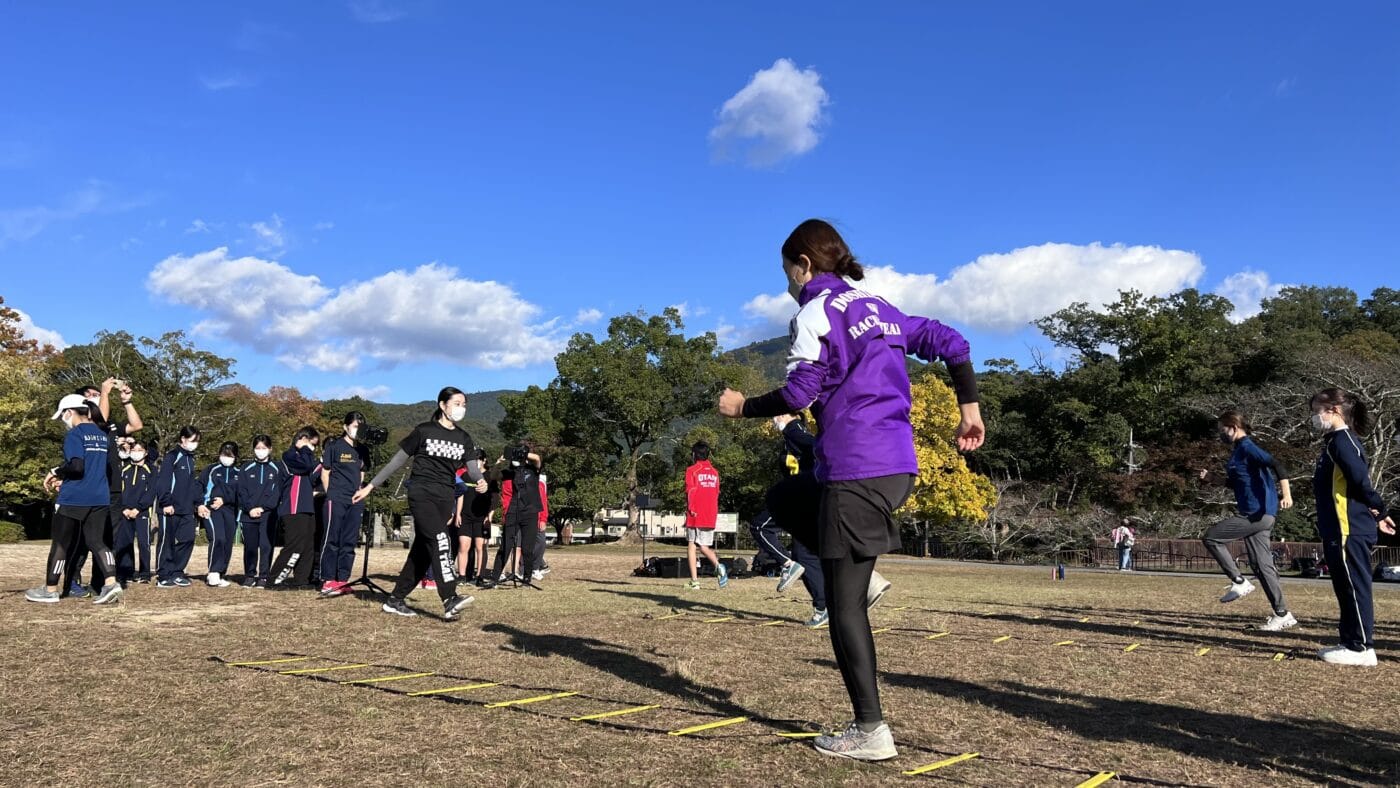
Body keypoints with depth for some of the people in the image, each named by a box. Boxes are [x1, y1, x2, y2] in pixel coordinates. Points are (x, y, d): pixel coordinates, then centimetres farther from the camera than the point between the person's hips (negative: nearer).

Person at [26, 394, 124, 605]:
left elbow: (76, 466, -21)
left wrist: (56, 473, -4)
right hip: (100, 498, 6)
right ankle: (111, 583, -12)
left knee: (61, 543, 6)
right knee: (96, 540, 5)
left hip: (73, 499, -6)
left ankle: (51, 589, 17)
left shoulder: (75, 434, -10)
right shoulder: (103, 436, 14)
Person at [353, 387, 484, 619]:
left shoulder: (463, 438, 11)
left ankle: (395, 600, 20)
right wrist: (371, 485, -1)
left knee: (423, 550, 8)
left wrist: (481, 481, -24)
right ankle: (450, 600, -31)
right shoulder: (424, 431, -2)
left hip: (445, 497, 6)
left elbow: (472, 467, 0)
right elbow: (398, 460, 2)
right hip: (421, 492, -6)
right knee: (440, 540, -22)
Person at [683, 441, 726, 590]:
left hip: (695, 515, -4)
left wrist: (690, 509, -8)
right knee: (704, 547, 12)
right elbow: (716, 493, 13)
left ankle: (694, 581, -1)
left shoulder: (692, 470, -3)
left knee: (691, 545, 5)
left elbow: (690, 491, -12)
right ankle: (718, 565, -17)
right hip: (711, 516, 5)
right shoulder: (714, 472, 13)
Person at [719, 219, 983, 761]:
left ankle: (871, 730, 1)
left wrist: (743, 407, 1)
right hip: (898, 466, 8)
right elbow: (952, 343, 16)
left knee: (844, 603, -1)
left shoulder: (816, 310, -5)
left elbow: (798, 394, -15)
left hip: (854, 469, -8)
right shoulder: (878, 308, 19)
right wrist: (969, 409, 18)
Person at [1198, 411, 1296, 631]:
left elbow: (1276, 466, -23)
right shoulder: (1238, 450, 18)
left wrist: (1287, 495, -34)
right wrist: (1212, 478, 18)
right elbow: (1237, 483, 29)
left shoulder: (1247, 447, -10)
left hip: (1257, 513, -10)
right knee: (1262, 565, 9)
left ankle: (1239, 582, -1)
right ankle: (1282, 615, 12)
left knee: (1211, 537, -7)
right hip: (1257, 514, 10)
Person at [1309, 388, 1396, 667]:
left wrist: (1379, 510, -10)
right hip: (1341, 531, 10)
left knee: (1354, 588, -4)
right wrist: (1377, 512, 17)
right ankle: (1351, 643, 23)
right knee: (1347, 589, 15)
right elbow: (1360, 479, 20)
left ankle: (1361, 649, 1)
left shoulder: (1342, 440, -14)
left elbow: (1360, 478, -22)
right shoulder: (1338, 441, 18)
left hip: (1350, 531, -10)